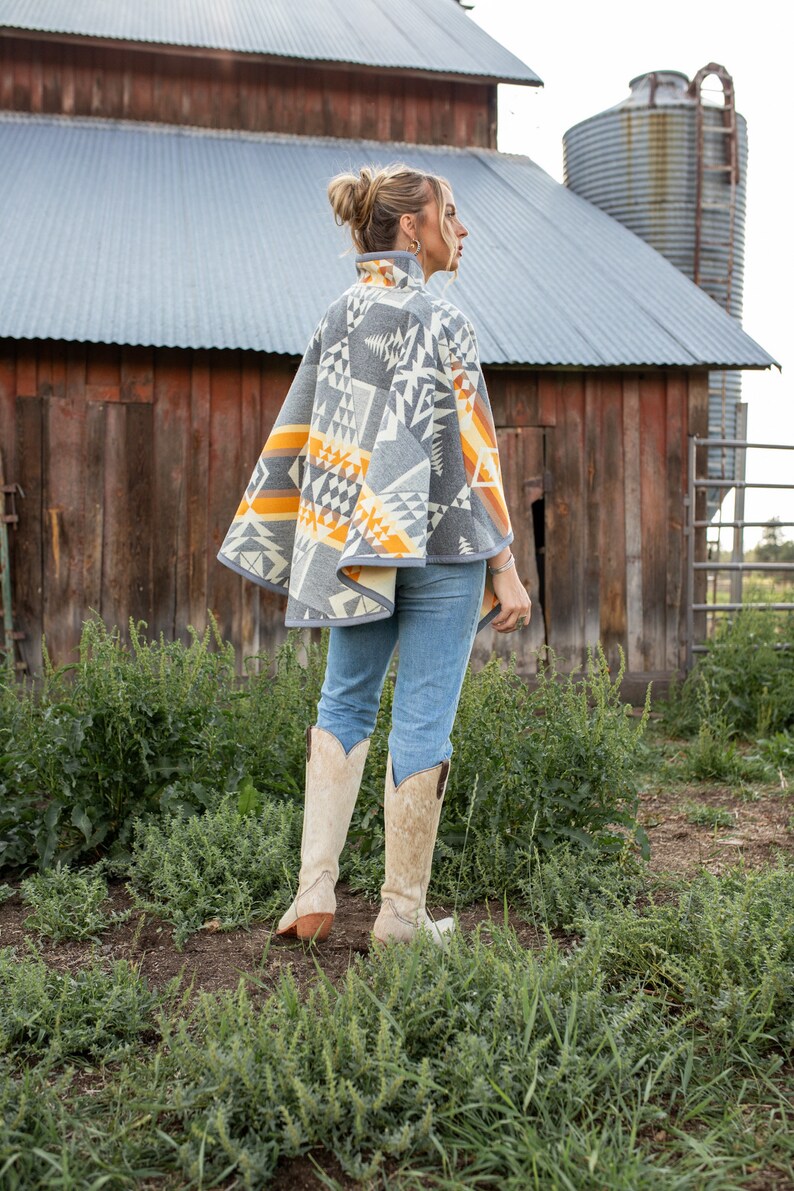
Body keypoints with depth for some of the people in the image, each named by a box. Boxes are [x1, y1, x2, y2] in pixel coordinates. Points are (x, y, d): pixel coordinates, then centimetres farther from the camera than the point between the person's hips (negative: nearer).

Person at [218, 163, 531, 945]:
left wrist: (291, 542, 17)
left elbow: (297, 437, 10)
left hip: (355, 547, 6)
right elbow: (474, 452, -13)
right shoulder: (438, 321, -10)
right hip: (440, 546, -6)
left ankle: (314, 893, 14)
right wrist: (506, 568, -10)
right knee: (422, 722, 2)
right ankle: (402, 916, 13)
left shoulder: (335, 318, 9)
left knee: (344, 704, 18)